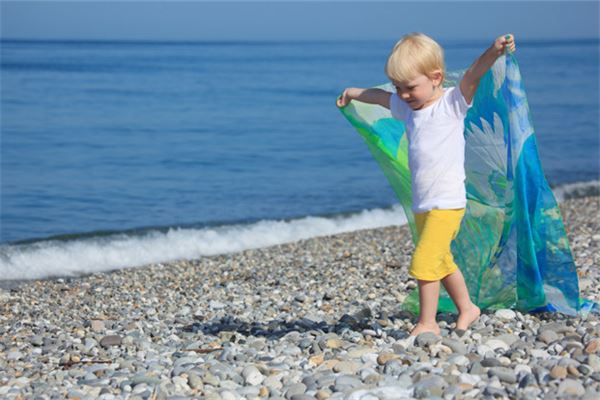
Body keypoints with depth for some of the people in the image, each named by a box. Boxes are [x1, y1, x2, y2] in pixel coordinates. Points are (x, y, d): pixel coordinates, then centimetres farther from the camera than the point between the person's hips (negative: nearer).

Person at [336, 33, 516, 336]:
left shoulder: (451, 103, -10)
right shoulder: (407, 107, 9)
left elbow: (472, 75, -27)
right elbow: (379, 96, 28)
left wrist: (494, 51, -44)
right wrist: (353, 93, 45)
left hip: (447, 203, -8)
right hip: (422, 205, 8)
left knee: (424, 261, -14)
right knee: (441, 261, 20)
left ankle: (427, 323, -3)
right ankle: (467, 308, 37)